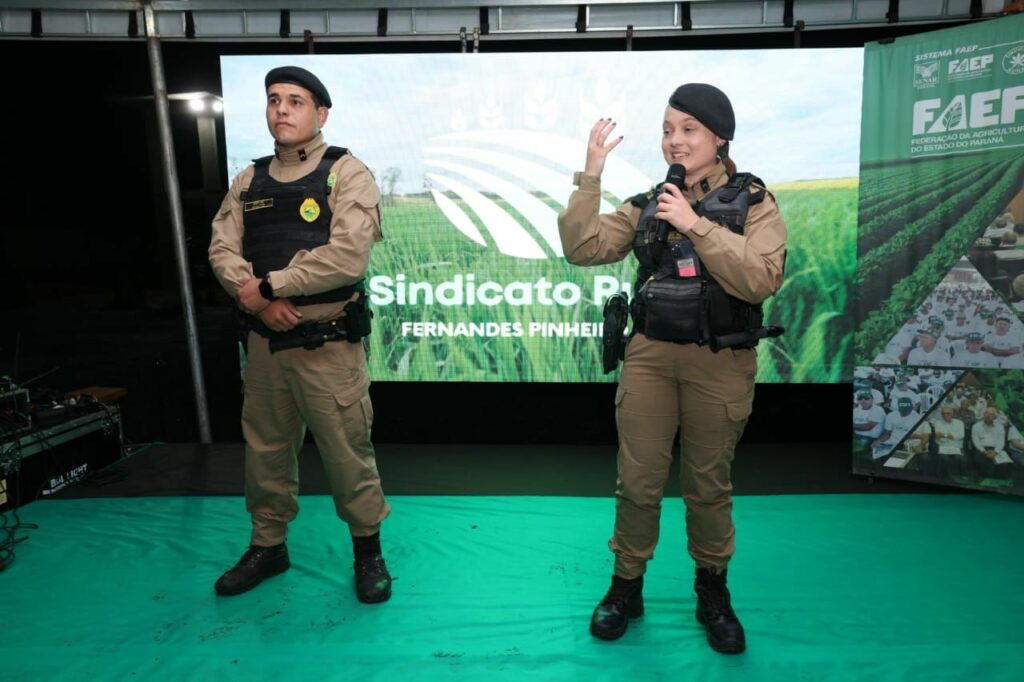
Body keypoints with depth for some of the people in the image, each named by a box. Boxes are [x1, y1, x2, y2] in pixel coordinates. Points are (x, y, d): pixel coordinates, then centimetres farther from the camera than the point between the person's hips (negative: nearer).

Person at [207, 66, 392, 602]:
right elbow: (222, 251, 4)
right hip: (264, 342, 5)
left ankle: (368, 550, 25)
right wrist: (261, 301, -15)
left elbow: (348, 257, -19)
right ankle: (267, 546, 36)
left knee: (347, 452, 4)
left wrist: (267, 285, -13)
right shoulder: (249, 181, 11)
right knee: (264, 449, 16)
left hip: (327, 345, -5)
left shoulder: (346, 173, -6)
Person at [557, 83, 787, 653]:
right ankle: (627, 585, 27)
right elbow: (583, 249, -3)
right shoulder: (648, 203, 7)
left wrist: (697, 225, -21)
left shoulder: (753, 201, -1)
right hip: (650, 355, 2)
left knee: (709, 485, 11)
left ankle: (713, 590, 35)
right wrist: (590, 179, -10)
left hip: (721, 362, -2)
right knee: (637, 481, 6)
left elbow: (762, 279, -17)